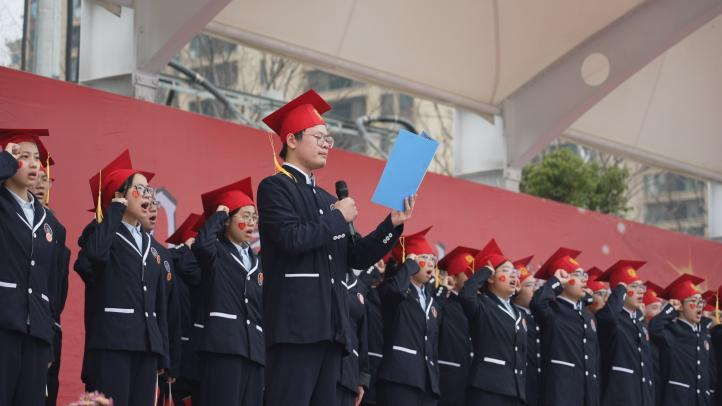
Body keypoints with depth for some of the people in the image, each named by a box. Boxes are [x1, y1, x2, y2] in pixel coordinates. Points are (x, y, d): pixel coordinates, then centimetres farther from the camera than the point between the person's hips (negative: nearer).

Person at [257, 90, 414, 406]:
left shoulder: (328, 200, 22)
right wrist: (339, 217, -5)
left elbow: (356, 258, 20)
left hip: (329, 326, 8)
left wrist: (393, 224, 7)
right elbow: (292, 238, -18)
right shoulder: (275, 187, -1)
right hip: (295, 324, -8)